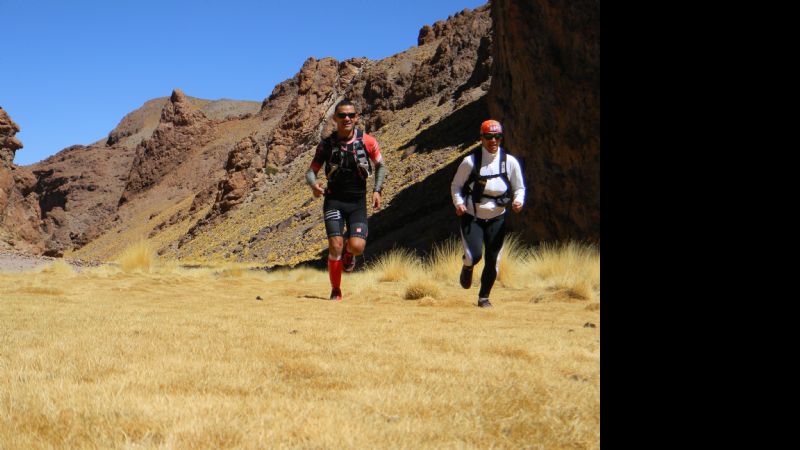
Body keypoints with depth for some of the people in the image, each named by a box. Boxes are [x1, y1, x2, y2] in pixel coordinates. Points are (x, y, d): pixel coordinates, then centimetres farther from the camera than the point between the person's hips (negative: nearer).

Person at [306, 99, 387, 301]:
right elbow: (311, 171, 1)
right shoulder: (326, 144, -4)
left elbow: (380, 166, 11)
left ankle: (348, 250, 24)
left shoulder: (367, 141, -4)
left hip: (357, 202, 0)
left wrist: (376, 190, -1)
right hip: (334, 200, 0)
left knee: (357, 247, -16)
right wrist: (313, 184, -21)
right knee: (335, 246, -15)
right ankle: (336, 291, 4)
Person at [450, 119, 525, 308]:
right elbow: (456, 185, 0)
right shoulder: (470, 161, -10)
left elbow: (519, 188, 6)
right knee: (474, 255, -17)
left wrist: (518, 201, -15)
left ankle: (484, 297, 26)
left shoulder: (510, 162, -4)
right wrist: (458, 203, -18)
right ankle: (467, 267, 21)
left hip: (497, 218, 2)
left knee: (492, 260, 5)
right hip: (471, 216, -2)